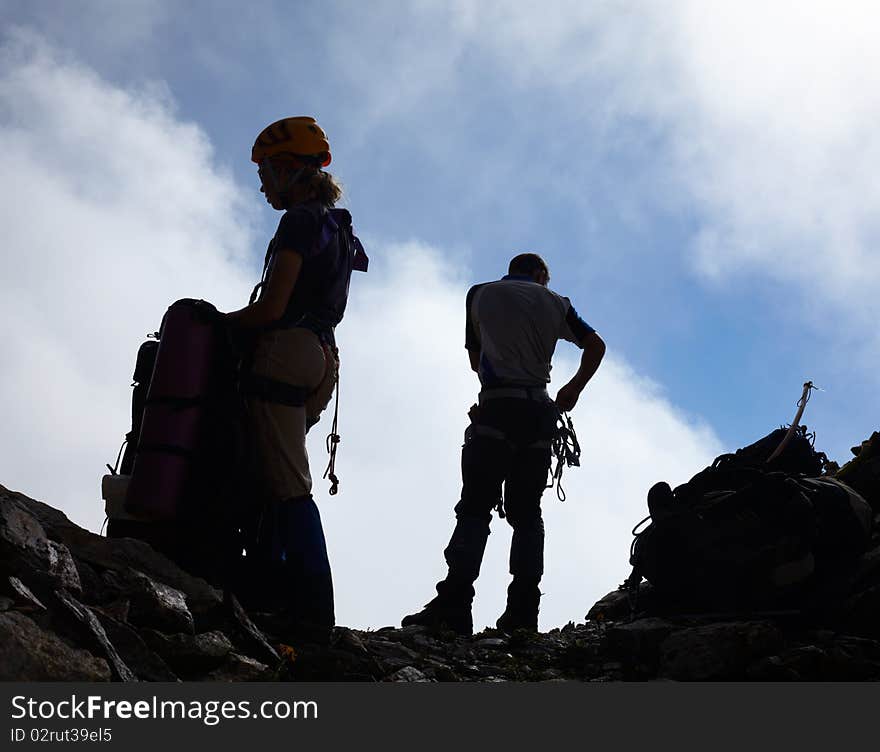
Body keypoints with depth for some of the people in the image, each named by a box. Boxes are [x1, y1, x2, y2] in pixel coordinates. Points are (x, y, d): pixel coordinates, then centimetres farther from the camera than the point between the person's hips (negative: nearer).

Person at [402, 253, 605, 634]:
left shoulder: (481, 294, 13)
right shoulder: (555, 302, 16)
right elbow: (595, 345, 12)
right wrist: (574, 389, 20)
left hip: (497, 407, -2)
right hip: (540, 411, 3)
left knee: (475, 507, -8)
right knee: (526, 512, 4)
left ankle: (454, 603, -20)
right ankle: (522, 611, -5)